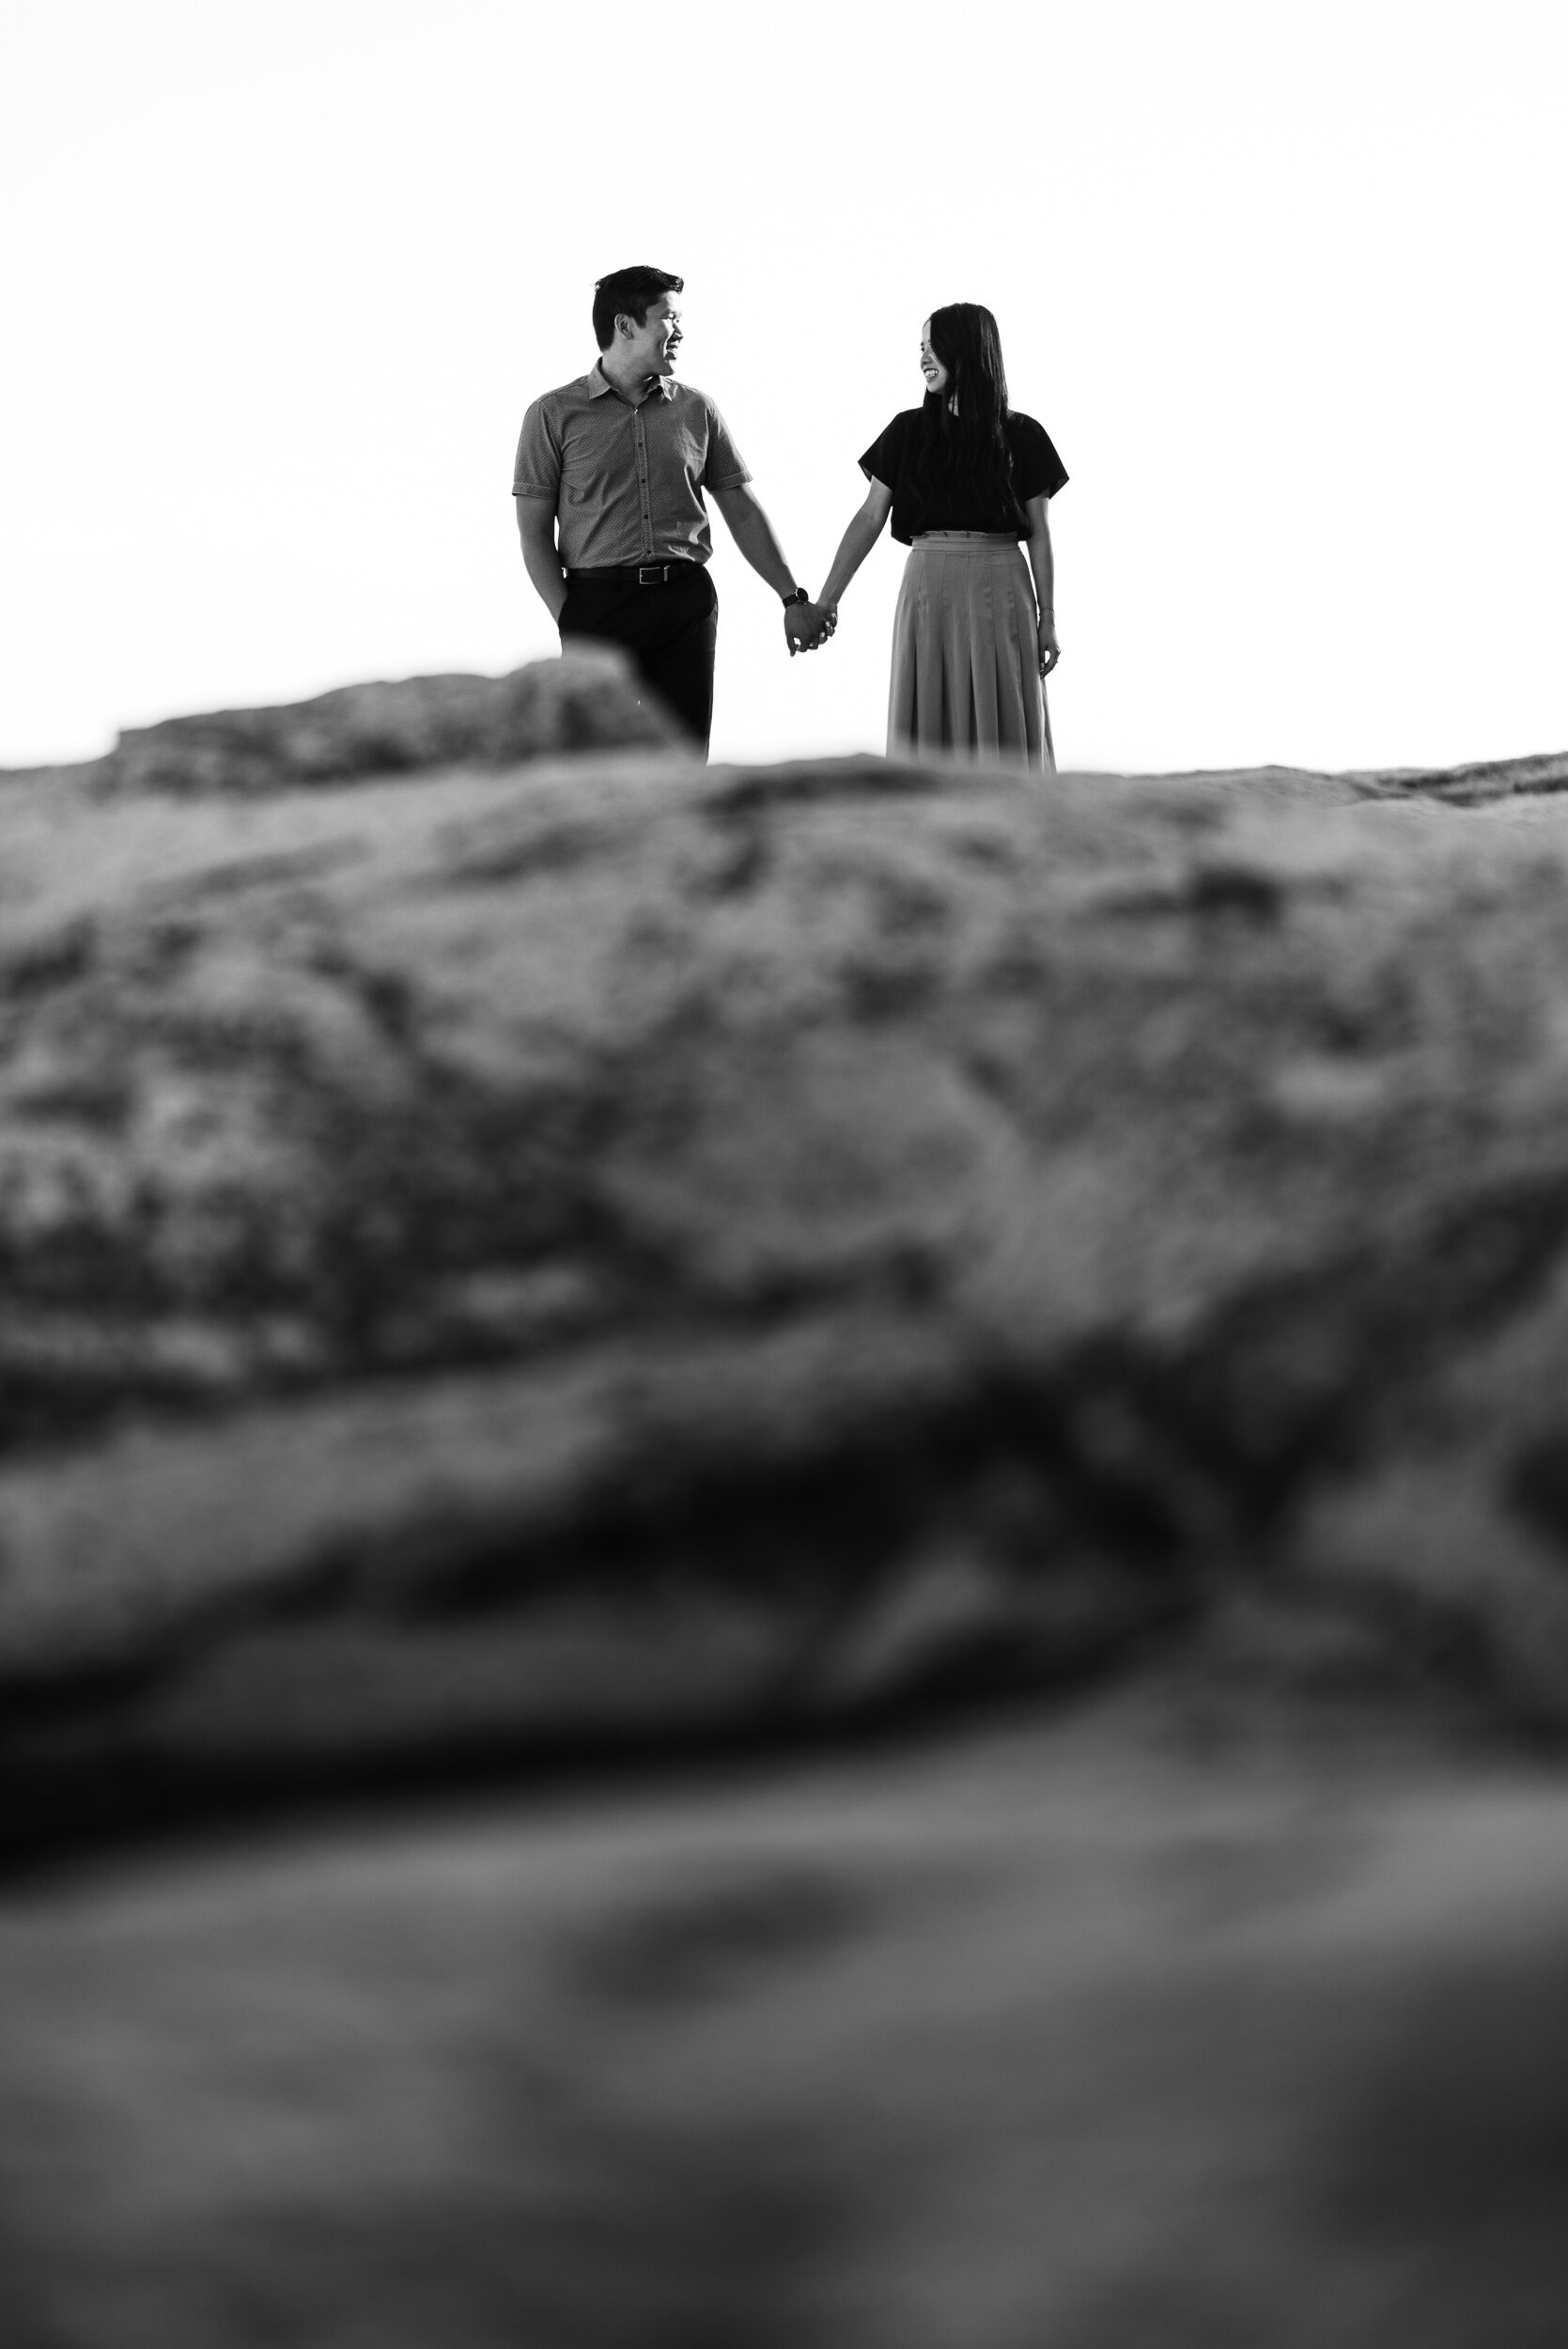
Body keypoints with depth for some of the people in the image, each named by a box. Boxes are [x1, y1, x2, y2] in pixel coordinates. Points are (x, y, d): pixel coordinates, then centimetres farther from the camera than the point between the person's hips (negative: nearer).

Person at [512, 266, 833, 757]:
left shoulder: (697, 409, 12)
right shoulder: (555, 414, 2)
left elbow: (744, 512, 16)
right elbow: (534, 531, 0)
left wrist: (793, 598, 11)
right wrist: (568, 619, -10)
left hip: (687, 602, 3)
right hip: (599, 601, -3)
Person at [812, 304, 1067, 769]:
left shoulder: (1021, 436, 3)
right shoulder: (909, 430, 6)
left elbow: (1039, 533, 5)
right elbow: (870, 517, 6)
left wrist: (1047, 619, 1)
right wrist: (826, 601, 1)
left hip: (1000, 593, -1)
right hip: (928, 587, 1)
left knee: (1004, 731, -1)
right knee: (928, 728, 1)